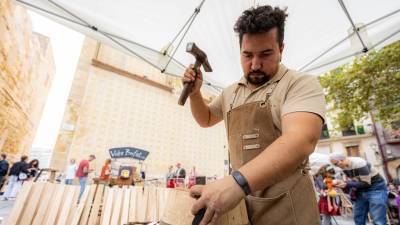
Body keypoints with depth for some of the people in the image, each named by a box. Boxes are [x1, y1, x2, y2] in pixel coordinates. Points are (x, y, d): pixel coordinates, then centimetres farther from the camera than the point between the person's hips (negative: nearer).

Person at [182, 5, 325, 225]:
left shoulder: (301, 84, -11)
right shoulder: (230, 93, 8)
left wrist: (237, 181, -41)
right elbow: (205, 119, 21)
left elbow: (301, 140, -28)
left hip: (286, 205, -5)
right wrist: (195, 93, 1)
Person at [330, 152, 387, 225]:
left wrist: (347, 185, -27)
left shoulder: (359, 163, -26)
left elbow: (366, 183, -25)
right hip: (362, 191, 8)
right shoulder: (344, 167, -1)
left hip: (376, 189, -8)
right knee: (358, 218, 11)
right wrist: (342, 183, -10)